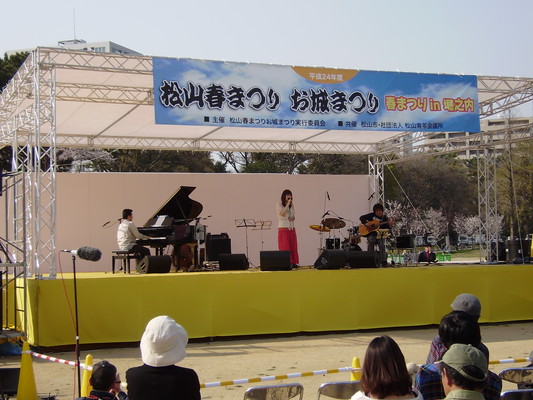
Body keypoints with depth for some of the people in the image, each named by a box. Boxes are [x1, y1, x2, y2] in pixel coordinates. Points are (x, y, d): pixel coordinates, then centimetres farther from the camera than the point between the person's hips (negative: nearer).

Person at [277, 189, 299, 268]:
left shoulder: (292, 205, 16)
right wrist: (287, 204, -17)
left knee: (293, 247, 1)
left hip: (291, 228, 6)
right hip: (283, 228, -6)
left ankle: (293, 263, 2)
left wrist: (292, 218, -5)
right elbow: (282, 213, -16)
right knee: (285, 247, -10)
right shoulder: (279, 204, 0)